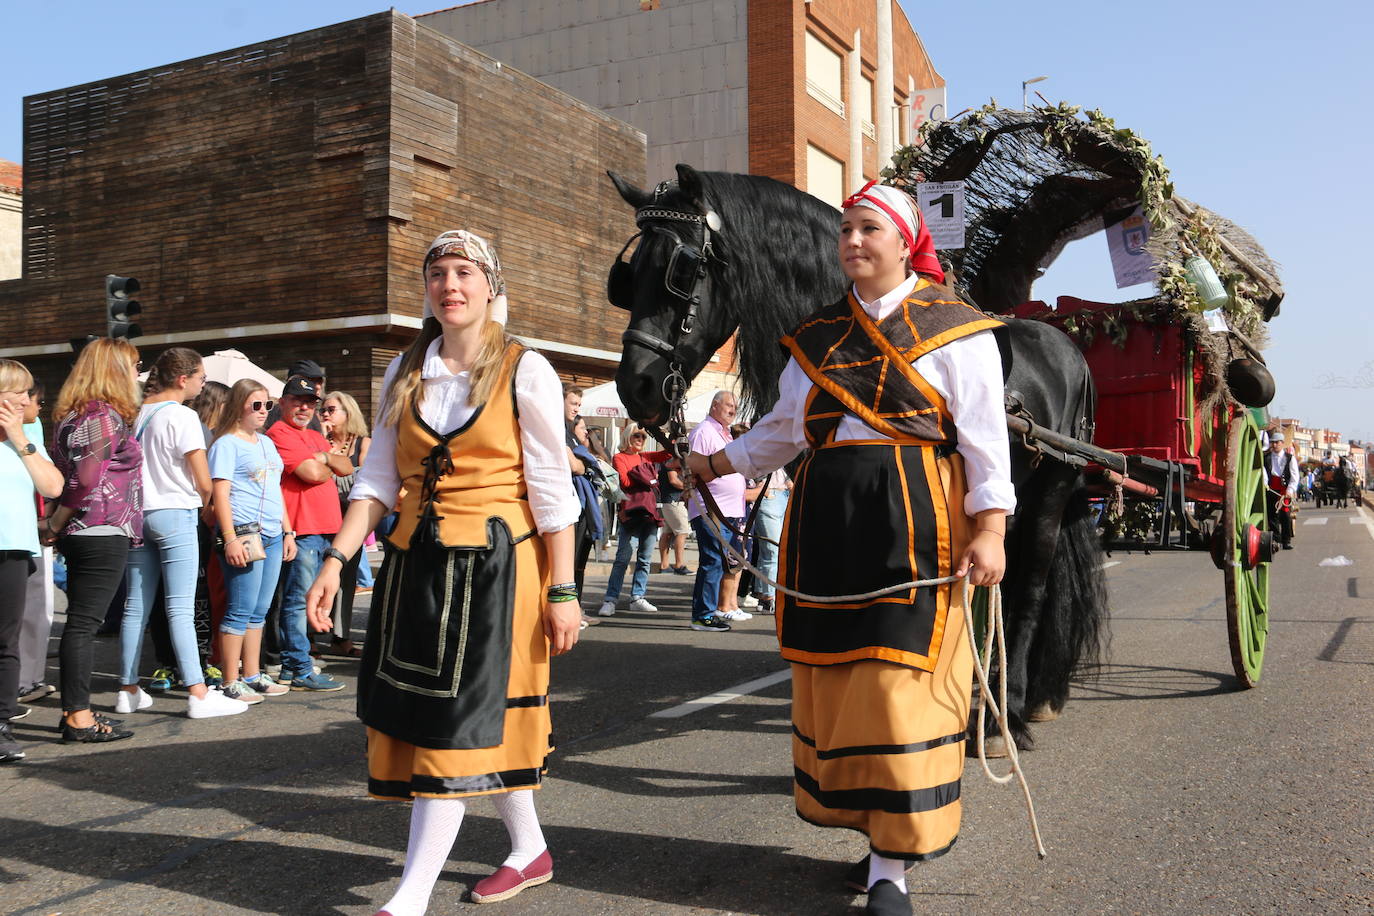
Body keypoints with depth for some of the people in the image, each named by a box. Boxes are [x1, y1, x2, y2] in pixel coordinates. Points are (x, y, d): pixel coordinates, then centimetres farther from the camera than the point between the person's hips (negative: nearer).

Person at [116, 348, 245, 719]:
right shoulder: (182, 416, -10)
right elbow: (204, 482, -10)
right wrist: (205, 506, 10)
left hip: (137, 515, 7)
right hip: (175, 515, -7)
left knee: (136, 606, 11)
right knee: (180, 609, -8)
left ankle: (128, 690, 18)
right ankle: (198, 694, -8)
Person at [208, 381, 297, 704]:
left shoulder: (267, 443, 20)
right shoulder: (227, 443, -4)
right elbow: (220, 492, -11)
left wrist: (288, 532, 20)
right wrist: (230, 539, -19)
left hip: (272, 536, 8)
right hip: (244, 534, -8)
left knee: (259, 612, 11)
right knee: (241, 611, -6)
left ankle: (252, 675, 18)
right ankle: (231, 683, -1)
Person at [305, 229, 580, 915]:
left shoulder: (525, 373, -5)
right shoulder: (405, 374, 9)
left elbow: (552, 490, -7)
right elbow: (378, 477, 9)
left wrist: (561, 591, -9)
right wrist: (336, 560, -1)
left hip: (496, 563, -5)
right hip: (416, 562, 5)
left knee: (460, 718, -5)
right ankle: (530, 849, 30)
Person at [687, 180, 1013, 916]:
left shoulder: (952, 326, 2)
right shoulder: (818, 335, 15)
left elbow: (984, 435, -4)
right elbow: (783, 429, 20)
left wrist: (989, 529, -12)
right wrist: (720, 462, 13)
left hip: (913, 523, -5)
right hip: (825, 523, 5)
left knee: (898, 682, -5)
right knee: (832, 680, 8)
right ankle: (876, 831, 25)